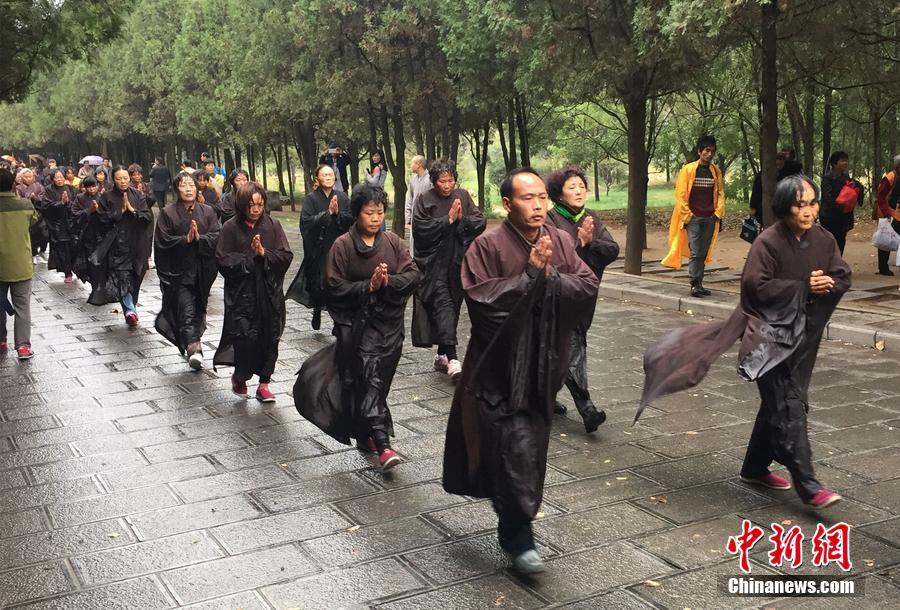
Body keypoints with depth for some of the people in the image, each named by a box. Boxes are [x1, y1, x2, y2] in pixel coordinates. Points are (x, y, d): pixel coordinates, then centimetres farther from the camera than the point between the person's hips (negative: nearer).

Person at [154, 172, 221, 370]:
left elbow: (218, 236, -2)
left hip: (202, 270, 3)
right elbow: (163, 241, -7)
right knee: (187, 309, -14)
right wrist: (186, 239, -17)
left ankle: (190, 343, 29)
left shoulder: (207, 211, 7)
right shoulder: (168, 213, 1)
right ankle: (193, 347, -23)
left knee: (198, 308, 11)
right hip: (179, 271, -3)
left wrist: (199, 238, -18)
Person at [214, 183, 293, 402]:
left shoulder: (272, 225, 4)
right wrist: (249, 256, -11)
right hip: (242, 292, -3)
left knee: (269, 338, 4)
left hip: (270, 292, 3)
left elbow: (286, 256, 0)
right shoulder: (230, 228, -2)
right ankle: (240, 377, 14)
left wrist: (264, 253, -13)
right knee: (246, 335, -11)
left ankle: (264, 383, 16)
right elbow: (222, 260, -6)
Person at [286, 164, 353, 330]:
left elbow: (351, 219, -1)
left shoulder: (343, 198, 7)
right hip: (318, 251, -1)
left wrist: (337, 212, -16)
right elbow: (306, 222, -12)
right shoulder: (311, 199, 0)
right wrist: (328, 212, -15)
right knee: (318, 285, 1)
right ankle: (317, 310, 31)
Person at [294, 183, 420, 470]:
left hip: (388, 321, 2)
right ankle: (381, 443, -7)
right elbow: (334, 286, -6)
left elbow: (412, 275, 2)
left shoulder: (393, 242, 6)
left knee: (375, 379, -1)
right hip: (354, 323, -2)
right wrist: (368, 287, -16)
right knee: (365, 377, -8)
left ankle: (366, 435, 17)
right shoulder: (342, 245, -2)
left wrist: (389, 282, -17)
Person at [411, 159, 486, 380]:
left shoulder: (463, 196, 7)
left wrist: (462, 219, -14)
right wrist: (448, 219, -15)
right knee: (443, 304, -17)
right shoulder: (424, 200, -2)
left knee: (452, 307, 8)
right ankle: (452, 358, -25)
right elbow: (421, 228, -13)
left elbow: (480, 222, 4)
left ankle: (442, 355, 22)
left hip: (457, 263, 4)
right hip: (433, 264, -4)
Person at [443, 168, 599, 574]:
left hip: (543, 364, 5)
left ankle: (513, 524, 37)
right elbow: (480, 298, -21)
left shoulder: (561, 243, 3)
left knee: (533, 444, 16)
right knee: (515, 445, -10)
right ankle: (518, 534, 4)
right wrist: (529, 274, -23)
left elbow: (589, 288, -3)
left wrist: (551, 277, -18)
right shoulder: (487, 247, -11)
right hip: (502, 365, -5)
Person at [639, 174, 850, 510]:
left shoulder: (823, 240, 4)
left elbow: (843, 277, 9)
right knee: (788, 407, -11)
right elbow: (757, 286, -20)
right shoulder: (768, 242, -15)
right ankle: (807, 485, -10)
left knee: (778, 403, 15)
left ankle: (755, 468, 30)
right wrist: (804, 287, -17)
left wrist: (827, 285, -14)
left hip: (803, 335, 7)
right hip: (770, 334, -7)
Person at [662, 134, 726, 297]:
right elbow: (681, 195, -5)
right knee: (695, 253, -9)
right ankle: (694, 285, -5)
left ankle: (699, 285, 14)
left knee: (703, 254, 8)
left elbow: (720, 193, 13)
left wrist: (719, 214, 2)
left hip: (710, 218, 4)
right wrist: (687, 216, -8)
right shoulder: (688, 170, -4)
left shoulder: (716, 172, 9)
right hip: (693, 218, -4)